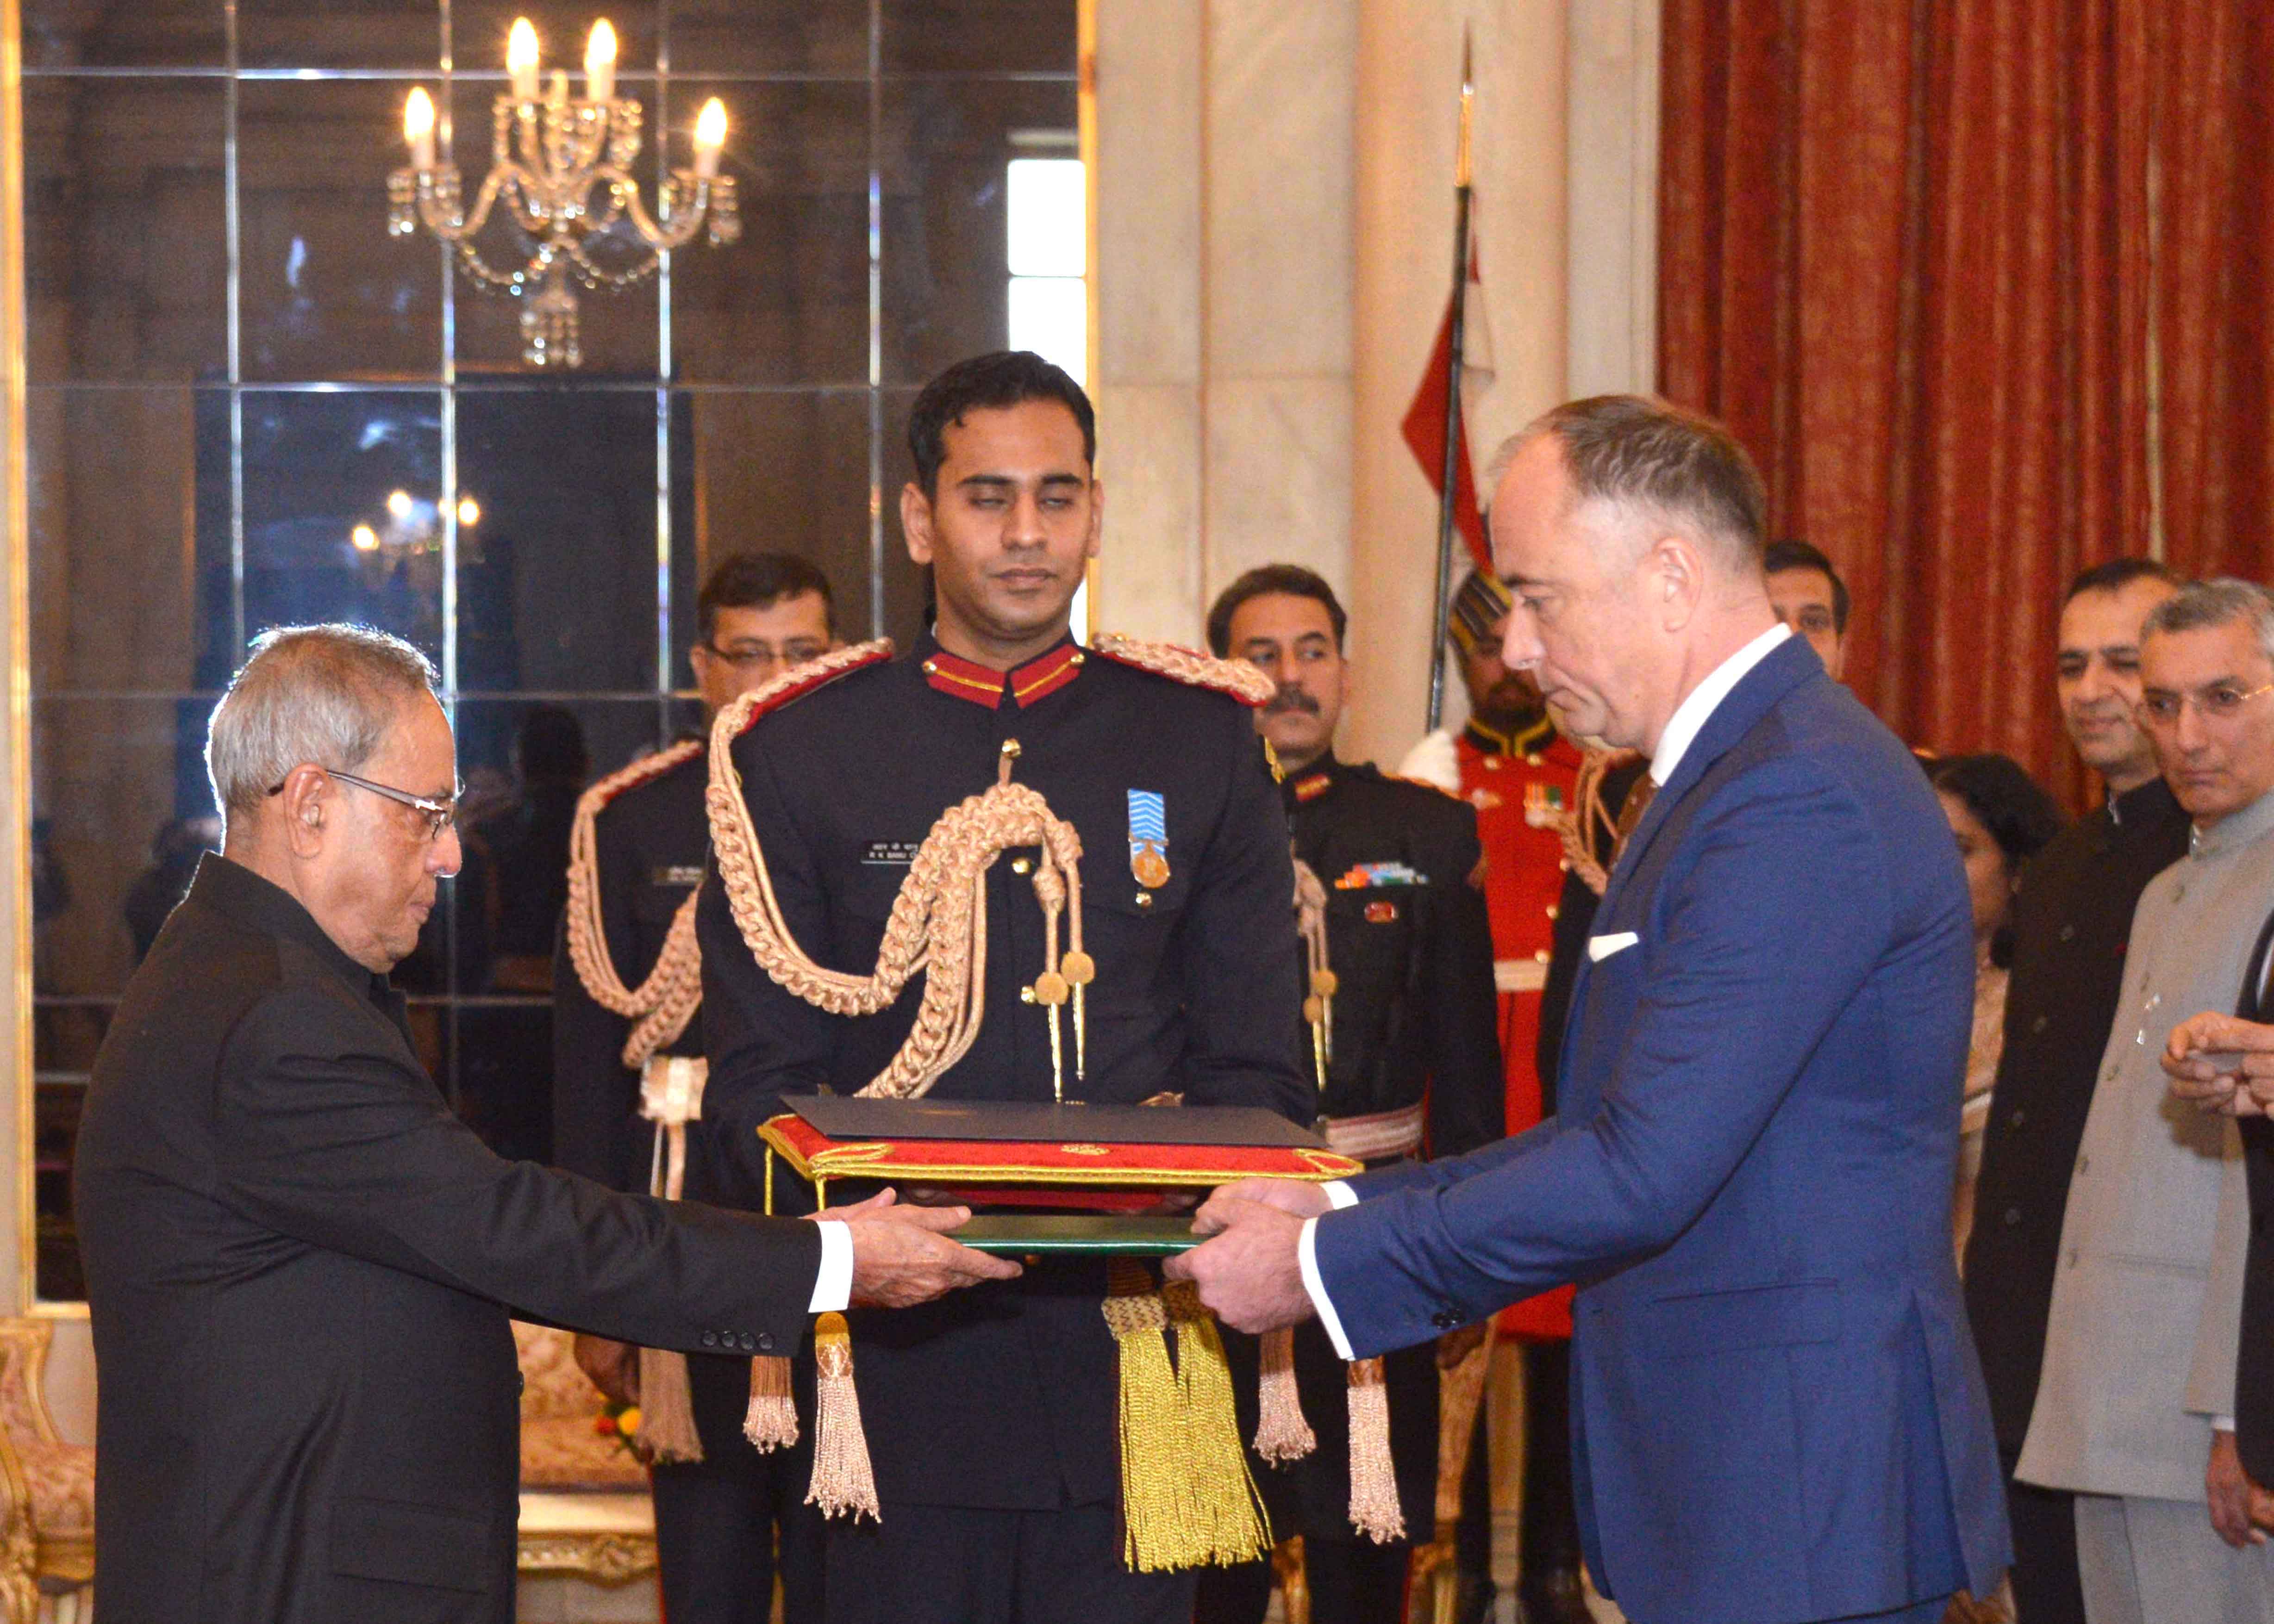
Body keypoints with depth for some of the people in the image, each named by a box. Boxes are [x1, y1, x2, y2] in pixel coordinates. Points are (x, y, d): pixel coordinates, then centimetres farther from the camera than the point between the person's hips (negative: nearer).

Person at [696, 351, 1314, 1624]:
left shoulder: (1205, 742, 11)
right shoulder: (803, 753, 7)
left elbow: (1265, 1068, 9)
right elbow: (754, 1076, 4)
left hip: (1131, 1353, 1)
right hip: (900, 1360, -1)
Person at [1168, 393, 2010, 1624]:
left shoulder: (1803, 797, -18)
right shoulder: (1725, 774, 17)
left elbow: (1643, 1174, -22)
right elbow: (1620, 1134, 18)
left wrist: (1324, 1264, -15)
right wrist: (1347, 1207, 9)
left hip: (1800, 1499, -10)